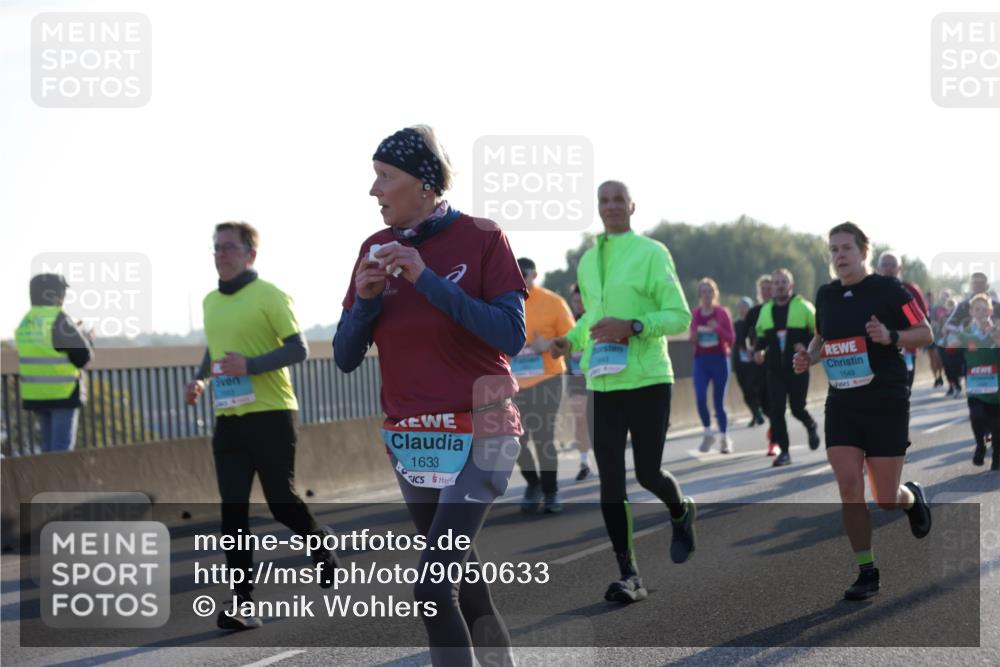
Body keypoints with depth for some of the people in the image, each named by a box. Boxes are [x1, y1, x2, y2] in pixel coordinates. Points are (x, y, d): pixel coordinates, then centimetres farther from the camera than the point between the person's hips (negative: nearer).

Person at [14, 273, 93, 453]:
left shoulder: (25, 323, 8)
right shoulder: (59, 320, -16)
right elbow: (83, 356, -14)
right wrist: (86, 340, 8)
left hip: (36, 393, 7)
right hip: (63, 392, -7)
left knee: (49, 445, 15)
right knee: (63, 446, -4)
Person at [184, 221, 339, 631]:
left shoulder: (270, 296, -7)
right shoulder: (210, 302, 14)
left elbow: (298, 350, -11)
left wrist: (250, 365, -23)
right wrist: (199, 379, 10)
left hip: (270, 415, -6)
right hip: (228, 419, 6)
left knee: (281, 501, 3)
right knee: (233, 510, -3)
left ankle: (321, 543, 34)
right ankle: (242, 603, -1)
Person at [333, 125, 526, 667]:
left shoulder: (480, 238, -8)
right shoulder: (375, 250, 5)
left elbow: (512, 337, -17)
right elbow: (345, 358, 7)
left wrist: (427, 279, -21)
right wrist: (365, 299, -13)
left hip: (478, 434, -6)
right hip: (409, 438, 6)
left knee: (433, 587, -17)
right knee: (462, 574, 16)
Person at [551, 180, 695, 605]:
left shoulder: (652, 253, -5)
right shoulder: (587, 261, 12)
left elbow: (679, 316, -8)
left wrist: (632, 327, -22)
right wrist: (572, 340, 7)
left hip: (648, 381, -4)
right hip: (604, 383, 4)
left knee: (648, 473, 4)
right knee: (610, 481, -2)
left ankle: (682, 513, 39)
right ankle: (628, 575, 4)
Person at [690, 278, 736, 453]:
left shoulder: (722, 313, -2)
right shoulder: (695, 314, 4)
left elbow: (731, 339, -2)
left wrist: (718, 329, -19)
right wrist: (694, 336, -11)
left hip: (719, 360, -2)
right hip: (700, 360, 2)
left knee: (718, 402, 1)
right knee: (700, 399, -14)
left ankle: (724, 439, 15)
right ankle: (708, 434, 6)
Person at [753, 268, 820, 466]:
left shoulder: (803, 307, -2)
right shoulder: (766, 310, 10)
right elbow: (761, 334, 22)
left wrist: (807, 346, -18)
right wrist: (758, 350, 3)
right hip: (775, 369, 3)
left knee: (797, 408, -1)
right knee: (776, 410, -6)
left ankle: (811, 427, 35)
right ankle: (784, 451, 2)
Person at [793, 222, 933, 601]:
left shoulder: (888, 289, -7)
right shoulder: (826, 295, 8)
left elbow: (925, 333, -4)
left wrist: (890, 337, -22)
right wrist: (809, 357, 2)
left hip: (886, 403, -4)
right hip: (842, 405, 4)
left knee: (886, 498, 0)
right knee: (848, 486, -9)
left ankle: (912, 498, 38)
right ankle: (867, 573, -1)